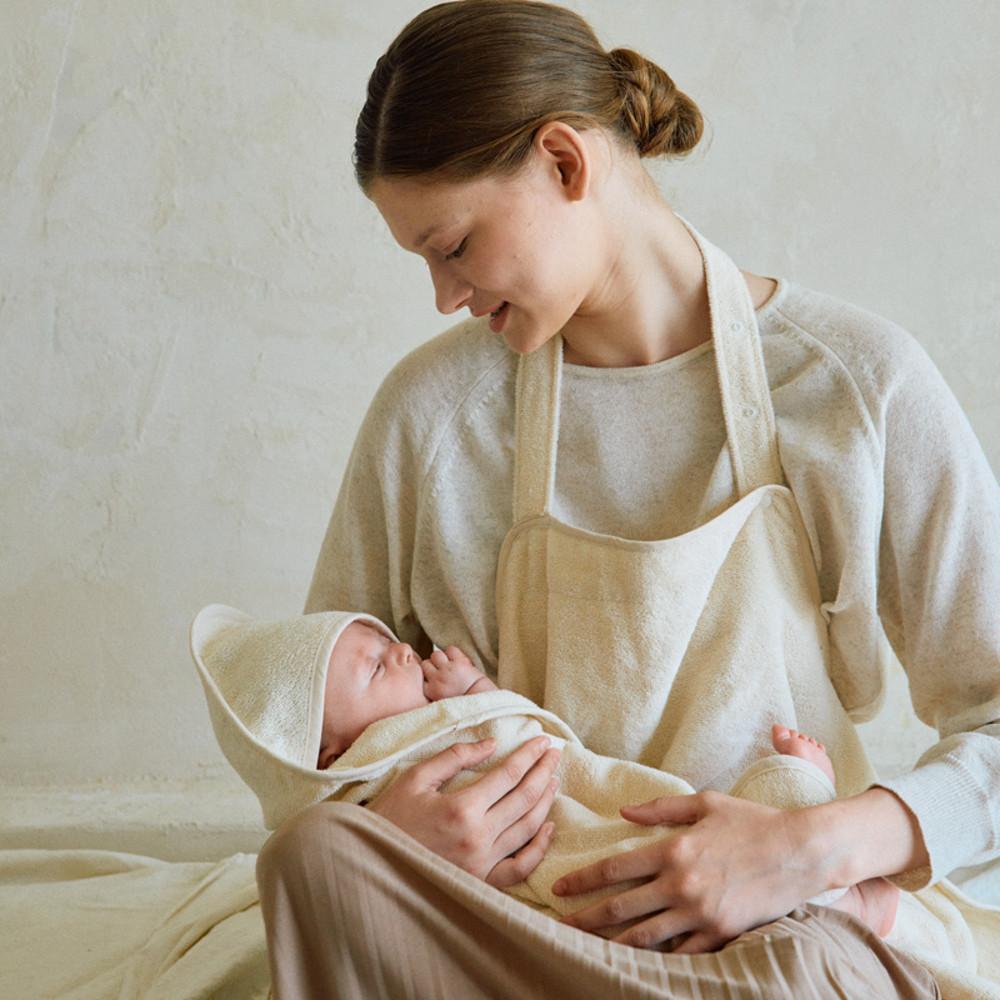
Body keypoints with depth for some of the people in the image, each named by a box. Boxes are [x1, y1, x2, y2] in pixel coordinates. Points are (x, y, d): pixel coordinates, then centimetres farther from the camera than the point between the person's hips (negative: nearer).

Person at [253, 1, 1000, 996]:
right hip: (518, 918, 4)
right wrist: (378, 832, -15)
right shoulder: (430, 406, 2)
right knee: (313, 853, -30)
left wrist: (821, 847, -20)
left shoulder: (862, 380, -4)